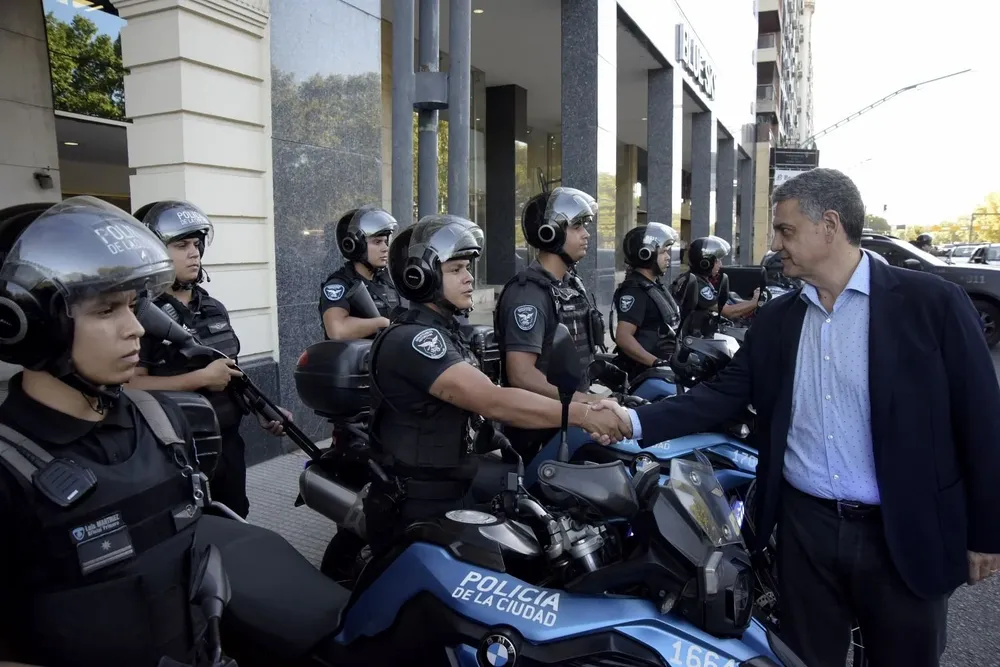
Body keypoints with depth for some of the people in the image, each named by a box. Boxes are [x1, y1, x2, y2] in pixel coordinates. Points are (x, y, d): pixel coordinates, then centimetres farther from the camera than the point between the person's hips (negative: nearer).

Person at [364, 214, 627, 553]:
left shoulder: (443, 332, 11)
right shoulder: (412, 340, -22)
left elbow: (487, 400, 5)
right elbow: (494, 403, -31)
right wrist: (583, 415, -27)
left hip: (450, 496, 9)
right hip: (418, 511, -9)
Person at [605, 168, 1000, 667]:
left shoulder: (931, 302, -9)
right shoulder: (775, 320, 4)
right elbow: (722, 396, 1)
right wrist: (636, 421, -12)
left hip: (906, 536, -3)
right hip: (805, 527, 3)